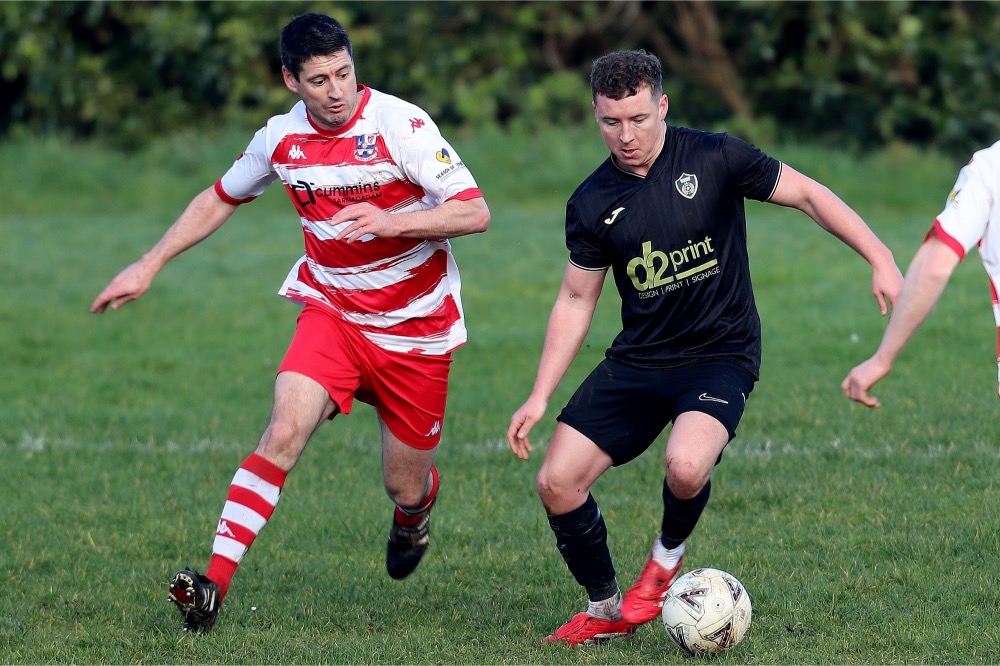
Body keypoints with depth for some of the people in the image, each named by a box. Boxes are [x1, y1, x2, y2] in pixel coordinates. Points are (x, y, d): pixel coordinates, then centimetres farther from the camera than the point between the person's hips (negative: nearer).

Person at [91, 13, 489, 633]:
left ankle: (415, 511, 46)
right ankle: (216, 583, -28)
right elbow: (222, 198, 17)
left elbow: (475, 212, -19)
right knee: (285, 431, -23)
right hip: (331, 310, 2)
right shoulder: (280, 139, -3)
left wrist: (390, 221, -33)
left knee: (405, 488, 6)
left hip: (416, 326, -2)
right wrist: (148, 267, 15)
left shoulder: (399, 124, -17)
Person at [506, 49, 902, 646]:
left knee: (685, 466, -32)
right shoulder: (592, 204, 0)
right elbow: (576, 301, 10)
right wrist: (539, 397, 4)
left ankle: (669, 556, 3)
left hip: (721, 355, -4)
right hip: (638, 359, 4)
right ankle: (607, 610, 16)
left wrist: (882, 261, -9)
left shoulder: (714, 159, -10)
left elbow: (807, 194, -2)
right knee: (558, 481, -8)